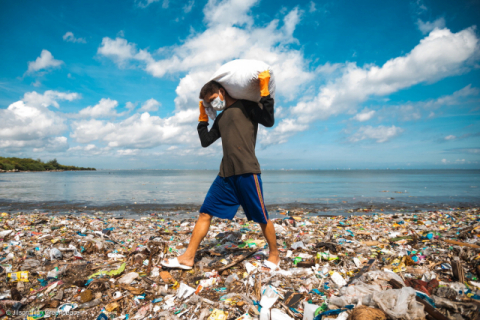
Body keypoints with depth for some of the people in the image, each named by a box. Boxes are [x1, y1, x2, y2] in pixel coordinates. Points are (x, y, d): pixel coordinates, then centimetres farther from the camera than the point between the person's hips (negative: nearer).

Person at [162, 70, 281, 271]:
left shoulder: (245, 106, 5)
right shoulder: (220, 119, 25)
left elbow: (268, 121, -9)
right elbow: (205, 141, 23)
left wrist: (265, 92, -12)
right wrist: (202, 118, 24)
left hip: (247, 171, -7)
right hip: (226, 174, 7)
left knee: (261, 217, 3)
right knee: (205, 213, 4)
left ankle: (274, 254, 24)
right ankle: (188, 258, 11)